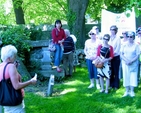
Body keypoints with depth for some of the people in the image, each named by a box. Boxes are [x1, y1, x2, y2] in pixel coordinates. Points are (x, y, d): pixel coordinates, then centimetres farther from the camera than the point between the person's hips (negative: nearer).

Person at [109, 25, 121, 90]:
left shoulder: (118, 38, -6)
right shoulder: (109, 37, 7)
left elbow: (118, 48, -10)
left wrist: (114, 53, -21)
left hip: (116, 57, -4)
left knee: (116, 72, 3)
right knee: (111, 71, 11)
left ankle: (116, 85, 12)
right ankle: (111, 84, 22)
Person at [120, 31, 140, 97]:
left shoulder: (136, 45, -2)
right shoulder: (124, 45, 5)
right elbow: (121, 54, 2)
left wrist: (131, 61, -19)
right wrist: (126, 60, -14)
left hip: (133, 64, -2)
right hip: (125, 64, 2)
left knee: (133, 77, 0)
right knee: (126, 77, 4)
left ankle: (132, 91, 9)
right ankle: (127, 91, 13)